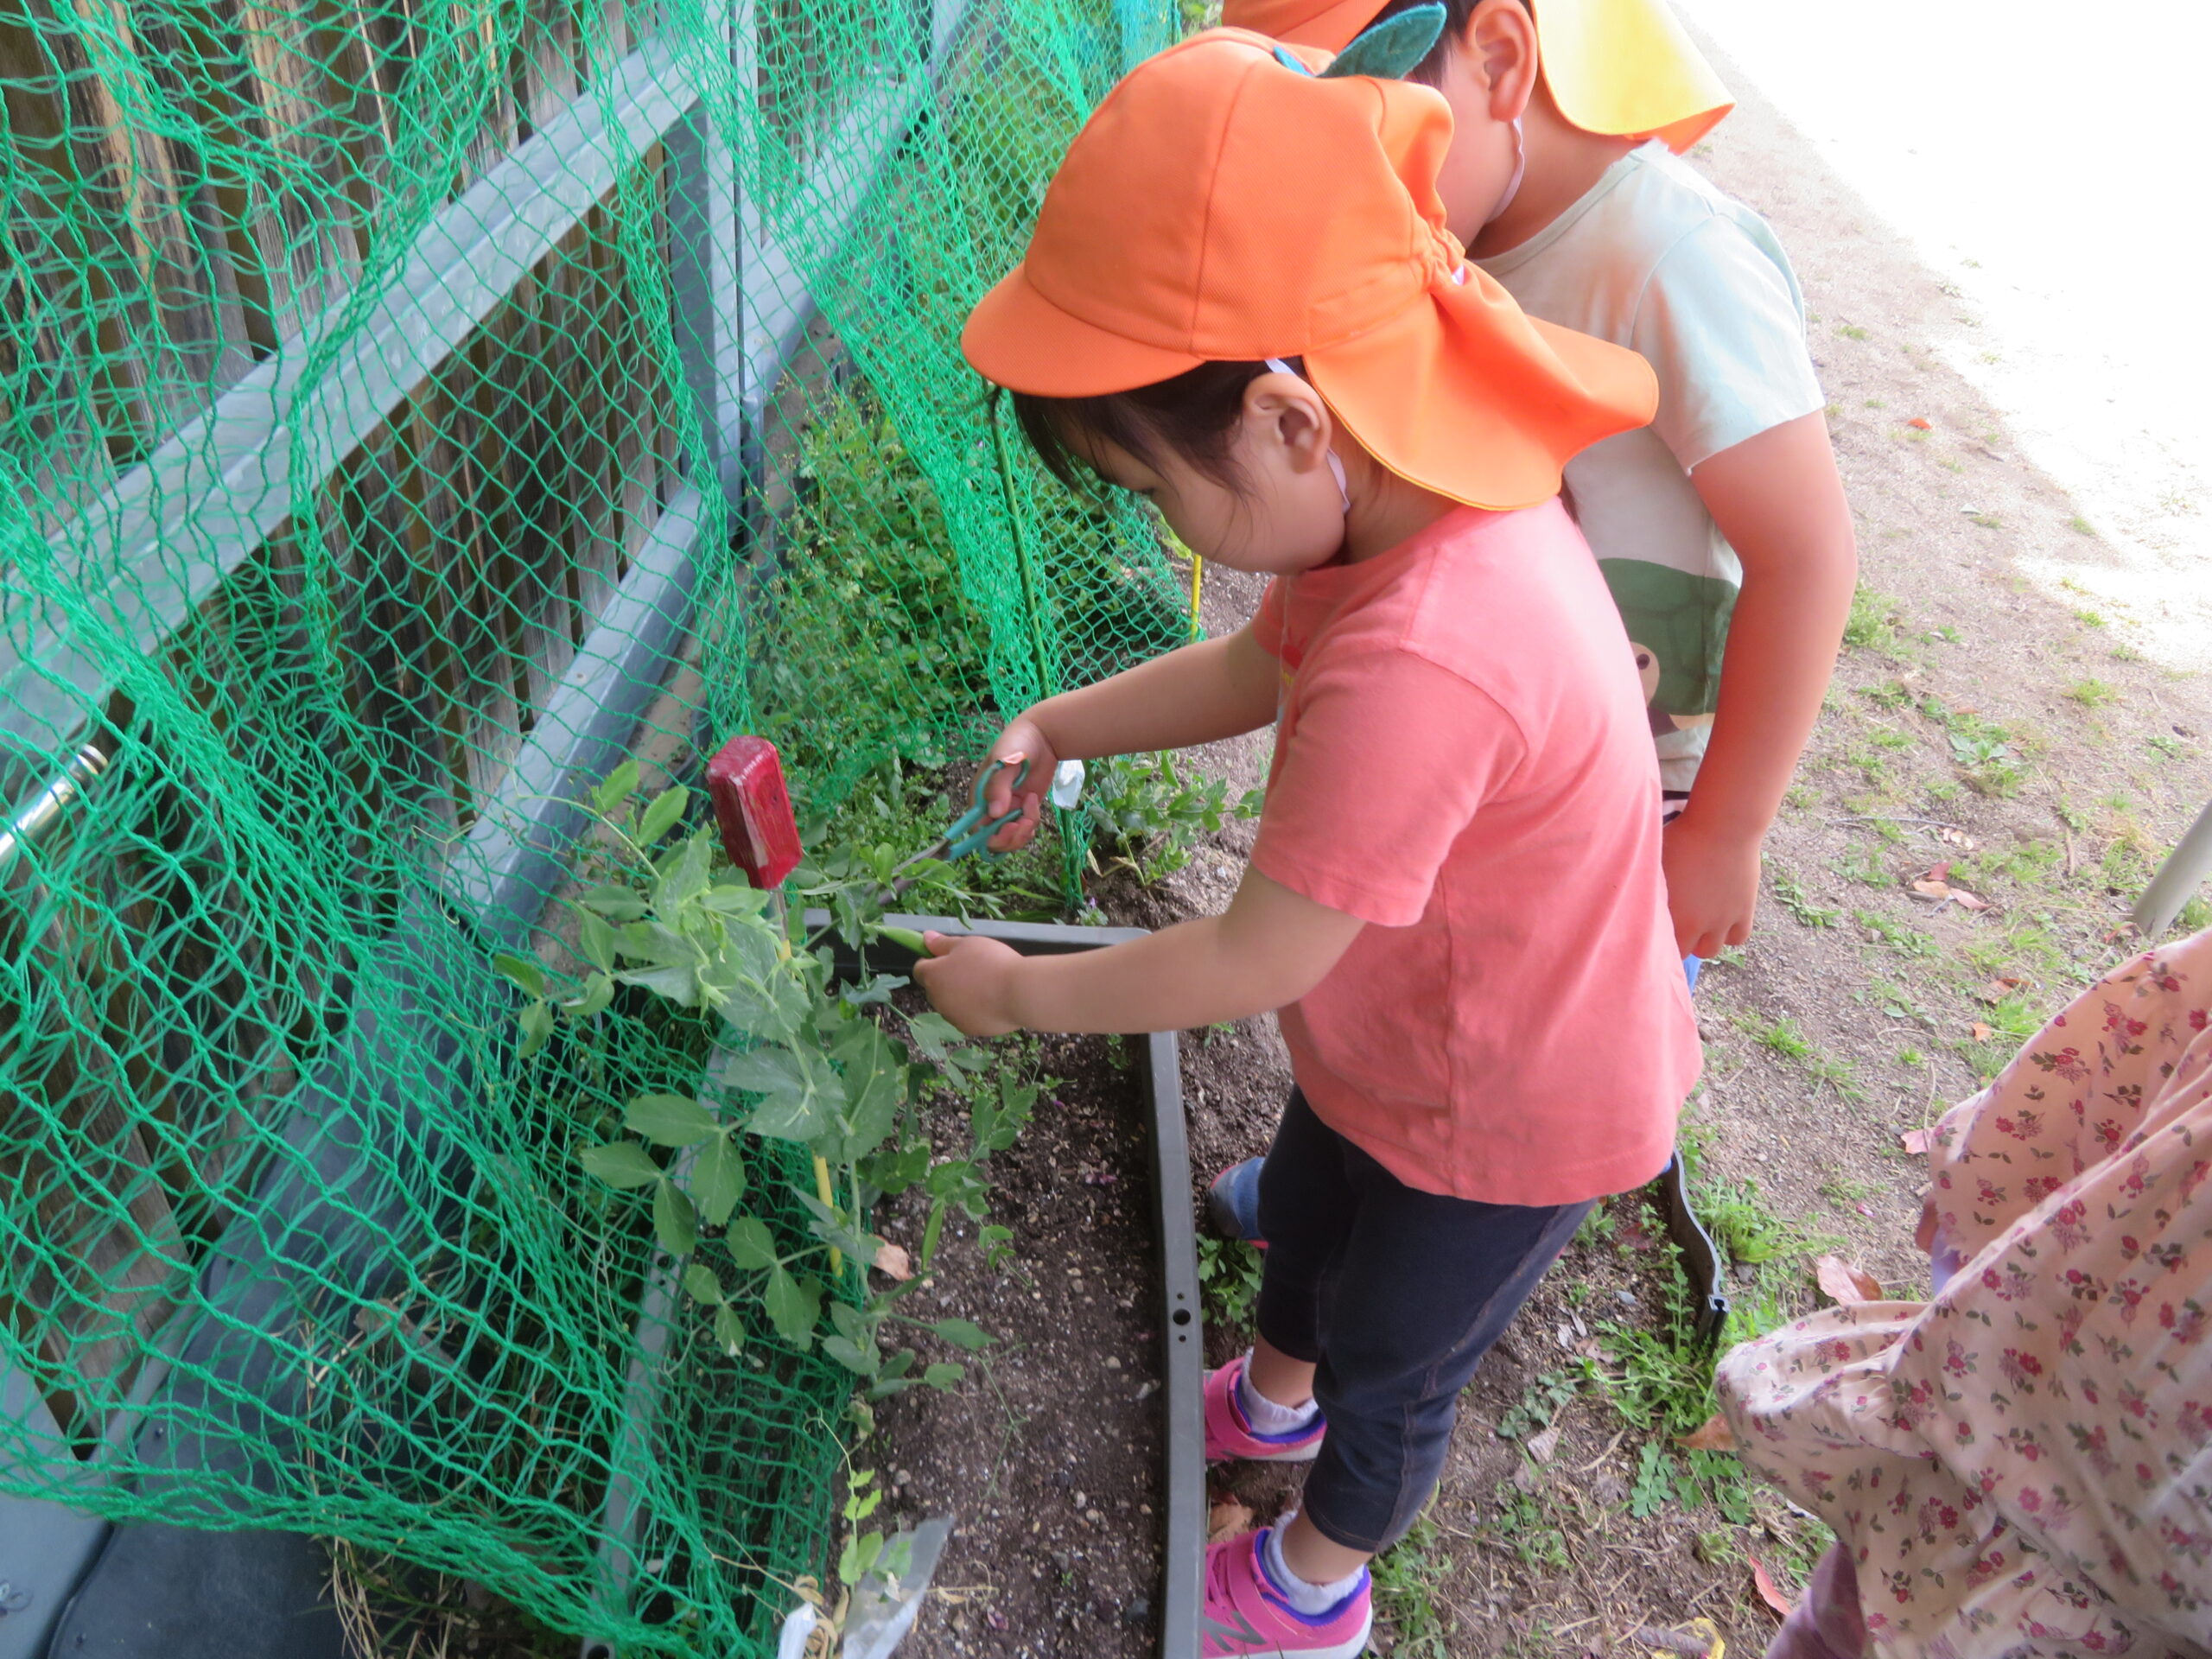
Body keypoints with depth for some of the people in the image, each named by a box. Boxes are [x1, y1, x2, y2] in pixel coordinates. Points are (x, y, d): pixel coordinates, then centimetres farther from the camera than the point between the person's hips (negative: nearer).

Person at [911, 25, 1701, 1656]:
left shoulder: (1416, 665, -45)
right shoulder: (1432, 486, -16)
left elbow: (1254, 962, -32)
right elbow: (1262, 663, 3)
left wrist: (1016, 994, -17)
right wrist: (1059, 725, -5)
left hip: (1503, 1121, -8)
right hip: (1397, 1037, 8)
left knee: (1391, 1363, 21)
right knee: (1305, 1210, 33)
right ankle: (1275, 1396, 67)